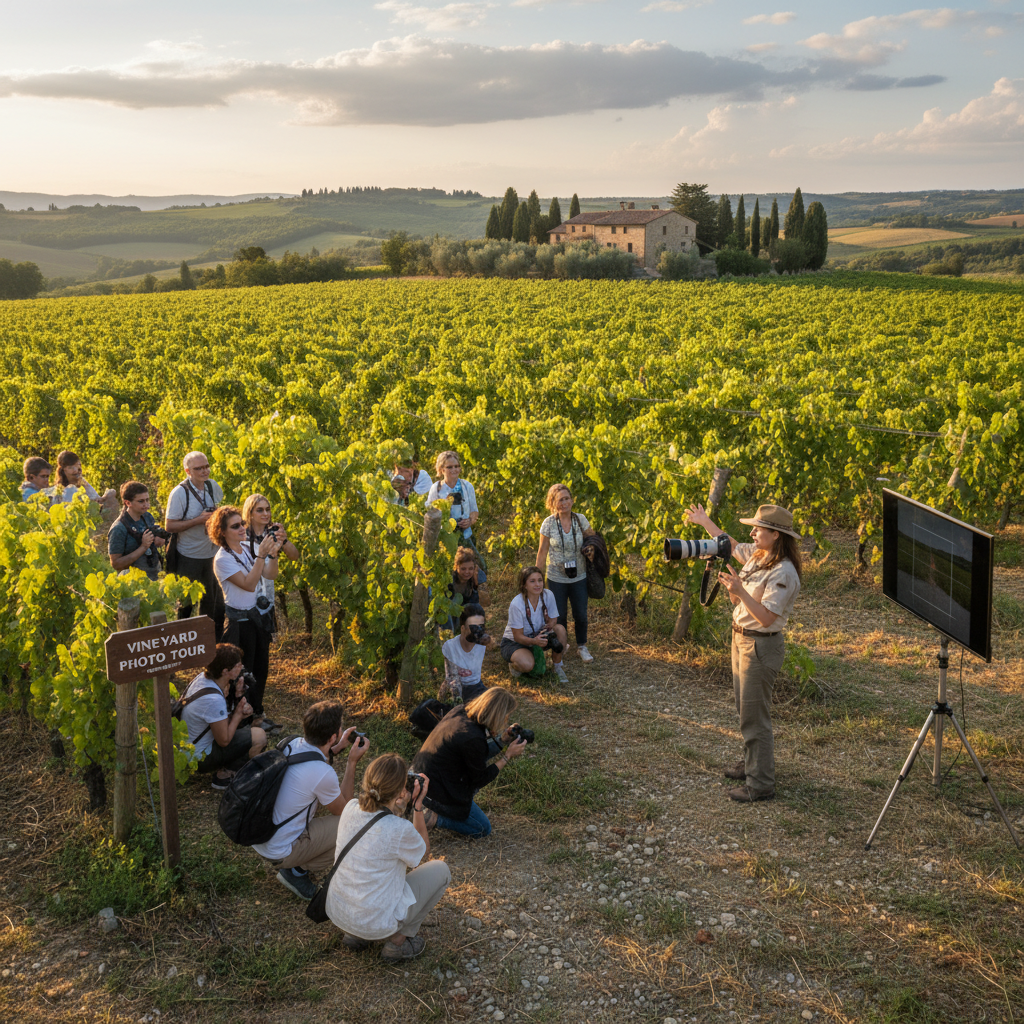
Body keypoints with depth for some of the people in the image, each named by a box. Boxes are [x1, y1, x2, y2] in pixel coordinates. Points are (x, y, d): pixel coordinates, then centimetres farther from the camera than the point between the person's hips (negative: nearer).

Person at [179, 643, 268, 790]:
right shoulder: (214, 699, -34)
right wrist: (238, 713, -10)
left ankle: (223, 771, 12)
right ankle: (224, 776, 0)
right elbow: (224, 741, -23)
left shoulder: (202, 677, -7)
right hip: (200, 758, -9)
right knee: (259, 737, -14)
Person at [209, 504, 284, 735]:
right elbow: (249, 584, -25)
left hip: (261, 615, 7)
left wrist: (273, 554, -16)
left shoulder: (247, 549, 6)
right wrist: (262, 555, -30)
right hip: (241, 620, -7)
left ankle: (257, 714, 28)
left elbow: (271, 575, 2)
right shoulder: (222, 559, -17)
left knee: (261, 667, 15)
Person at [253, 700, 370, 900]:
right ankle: (297, 872, 4)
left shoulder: (292, 744, -7)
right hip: (278, 852, -8)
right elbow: (343, 809, -6)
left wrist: (338, 747, 10)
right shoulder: (323, 775, -28)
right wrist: (352, 762, -5)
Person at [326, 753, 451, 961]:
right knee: (440, 870, 10)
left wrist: (402, 805, 5)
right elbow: (424, 851, -1)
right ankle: (398, 941, 13)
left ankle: (356, 934, 24)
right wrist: (418, 806, -2)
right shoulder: (400, 830, -26)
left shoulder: (350, 808, -10)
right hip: (374, 923, -6)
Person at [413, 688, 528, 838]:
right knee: (483, 829, 10)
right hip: (438, 793, -9)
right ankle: (433, 817, -1)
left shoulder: (459, 711, -6)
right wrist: (508, 755, -10)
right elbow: (480, 780, -14)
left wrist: (501, 739, 8)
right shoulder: (473, 739, -30)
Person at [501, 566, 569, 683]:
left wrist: (547, 628, -30)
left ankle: (557, 667, -6)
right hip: (514, 642, -5)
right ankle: (514, 664, 2)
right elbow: (518, 636, -22)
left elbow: (553, 621, -4)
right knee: (527, 665, -36)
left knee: (560, 629, -24)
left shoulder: (548, 595, -15)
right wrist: (534, 641, -43)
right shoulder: (516, 604, -28)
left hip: (538, 636, 5)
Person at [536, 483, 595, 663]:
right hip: (556, 578, -1)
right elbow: (542, 551, -3)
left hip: (579, 577, 1)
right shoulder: (548, 524, -10)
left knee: (580, 615, 8)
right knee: (560, 616, 9)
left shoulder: (580, 519, -6)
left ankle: (582, 647, 30)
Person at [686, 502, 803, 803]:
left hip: (761, 646, -9)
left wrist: (740, 591, -36)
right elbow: (731, 545, 23)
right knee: (745, 708, 22)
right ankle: (751, 764, 39)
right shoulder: (756, 555, 2)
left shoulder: (783, 573, -24)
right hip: (741, 639, 9)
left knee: (755, 716, -1)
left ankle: (761, 784, 10)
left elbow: (766, 618, -28)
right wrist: (704, 521, 28)